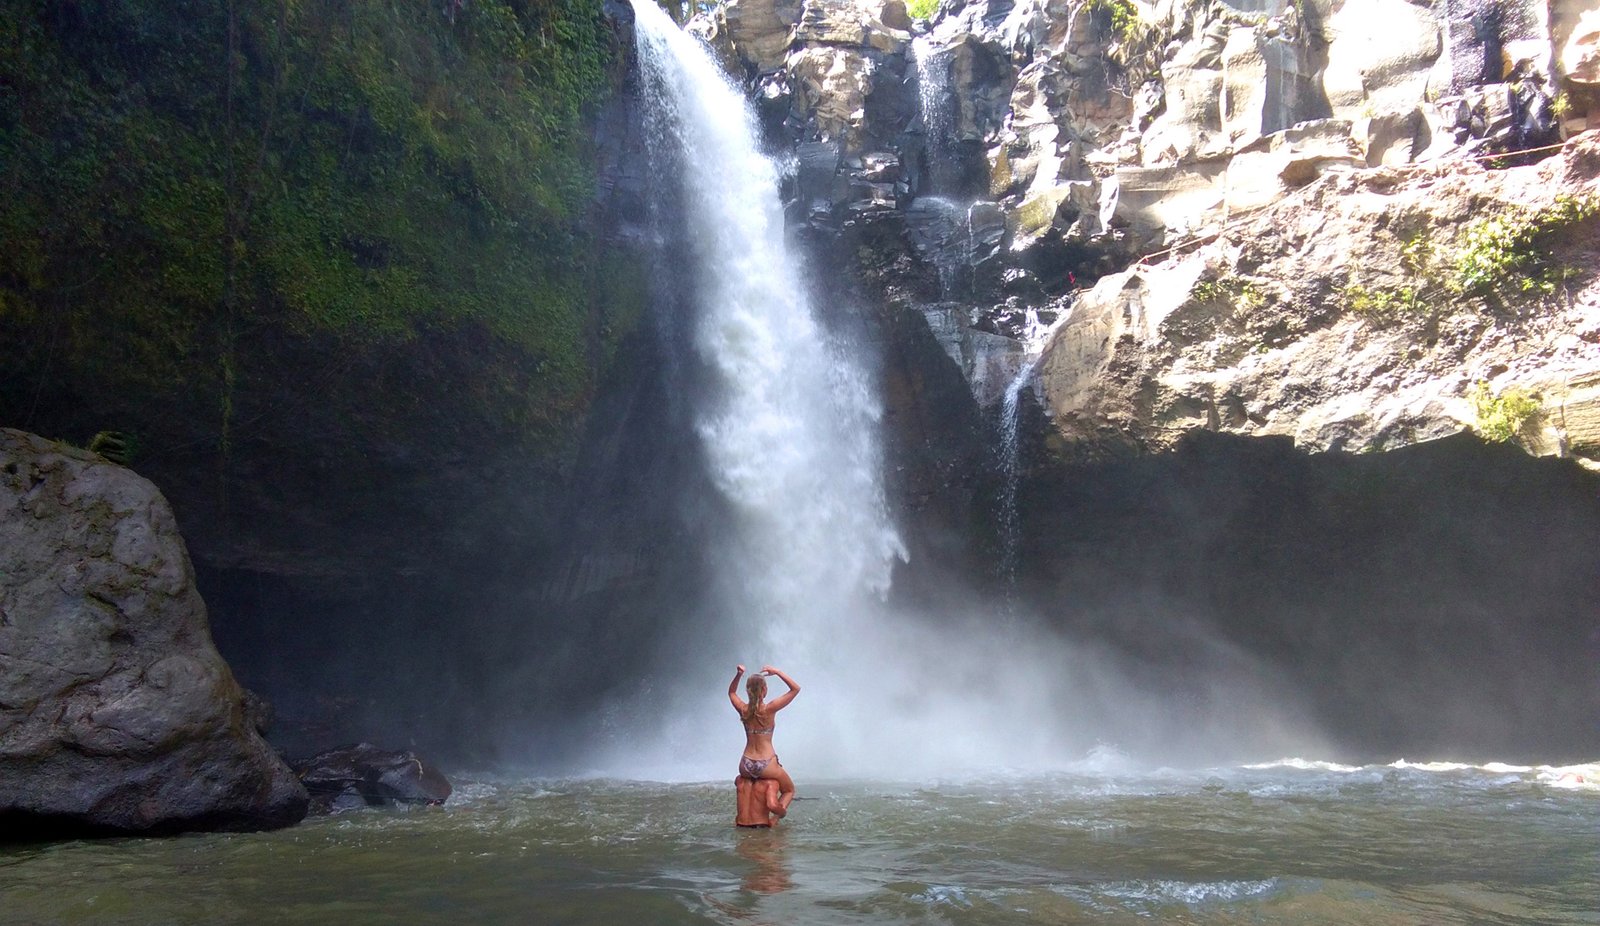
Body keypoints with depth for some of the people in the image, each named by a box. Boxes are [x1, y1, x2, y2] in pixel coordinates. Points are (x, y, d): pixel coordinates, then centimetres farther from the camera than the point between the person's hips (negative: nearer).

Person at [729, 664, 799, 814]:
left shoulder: (743, 709, -5)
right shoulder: (769, 709, -15)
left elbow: (731, 692, 18)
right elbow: (795, 689, -8)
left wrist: (738, 675, 2)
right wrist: (777, 672, -10)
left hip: (746, 766, 4)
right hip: (767, 766, -3)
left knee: (743, 779, 38)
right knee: (789, 790, 20)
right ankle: (781, 806, -11)